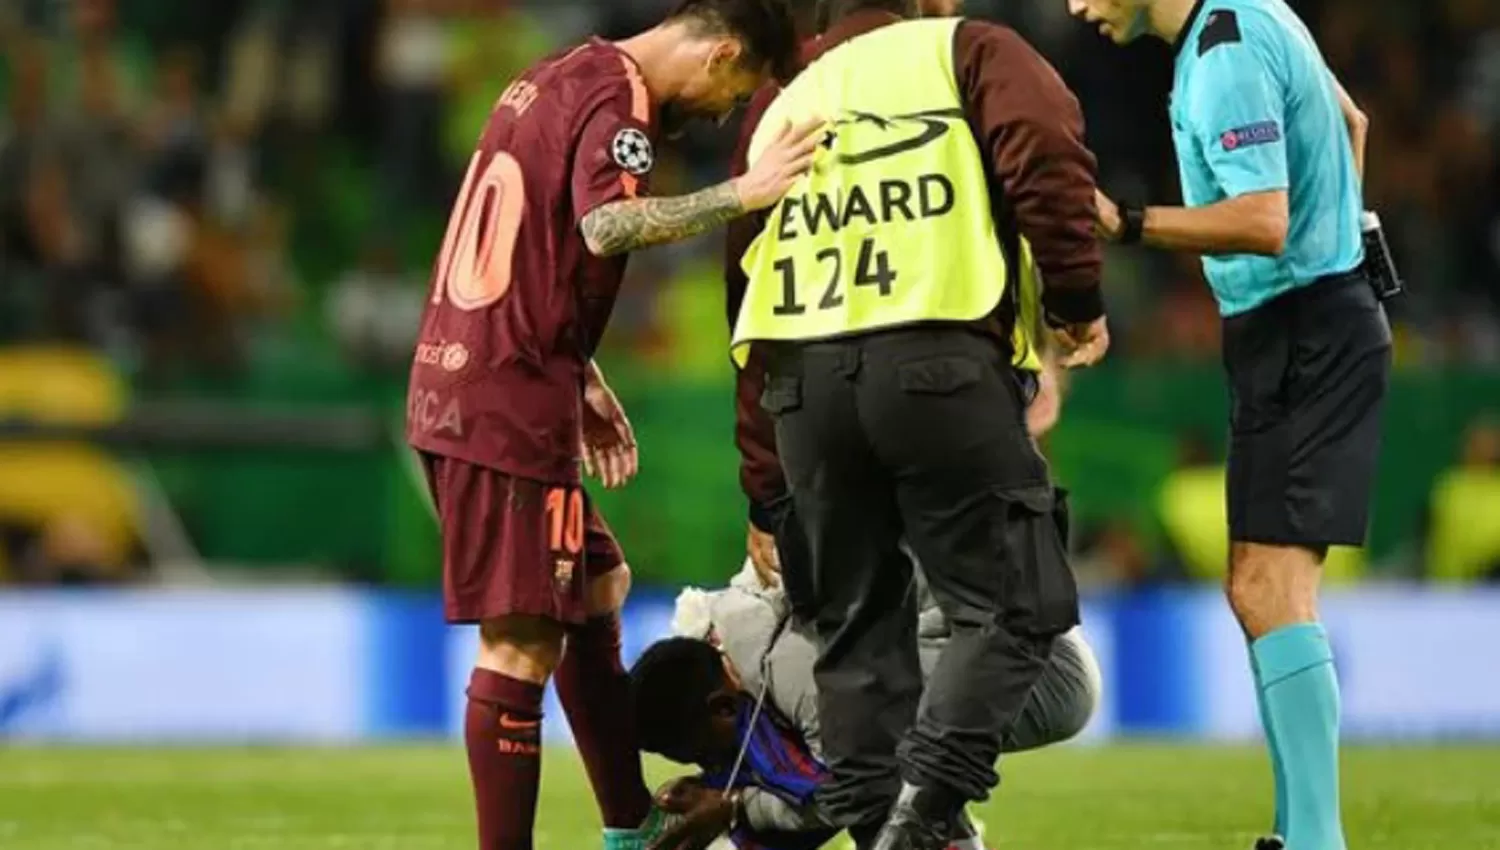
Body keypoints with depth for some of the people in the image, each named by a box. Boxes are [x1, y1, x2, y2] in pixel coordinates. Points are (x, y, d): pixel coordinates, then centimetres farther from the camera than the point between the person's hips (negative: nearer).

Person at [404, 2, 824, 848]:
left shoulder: (557, 79, 17)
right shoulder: (619, 101, -12)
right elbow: (605, 227, -31)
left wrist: (580, 378, 21)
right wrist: (741, 194, -37)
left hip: (454, 386, 10)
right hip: (512, 401, -10)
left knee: (597, 587, 20)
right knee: (524, 640, -9)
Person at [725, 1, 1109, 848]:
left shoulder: (782, 110, 28)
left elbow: (746, 294, 27)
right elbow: (1047, 152, -7)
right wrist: (1078, 299, 2)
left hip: (801, 378, 5)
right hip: (938, 359, -5)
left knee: (857, 621, 14)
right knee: (1016, 603, -1)